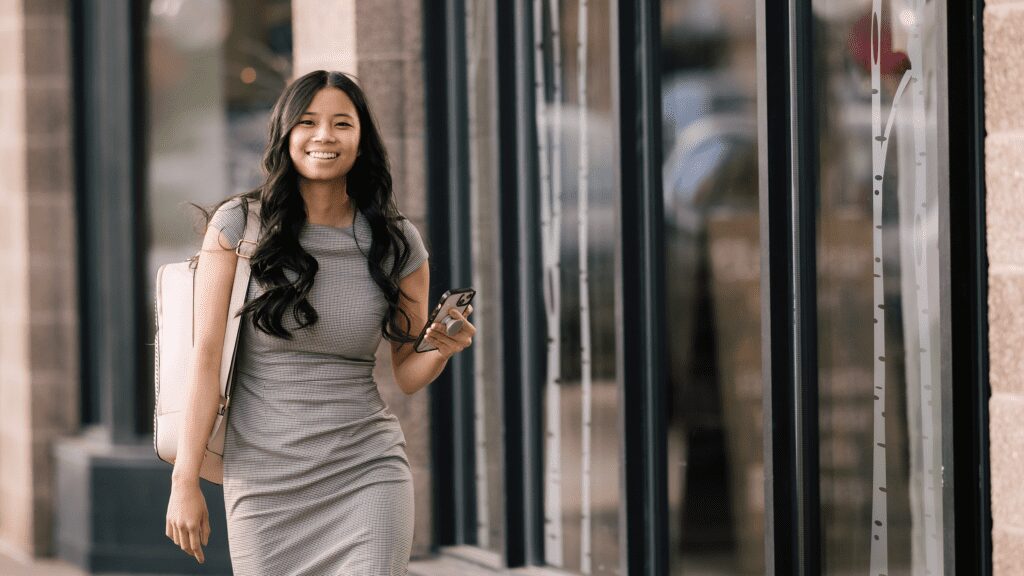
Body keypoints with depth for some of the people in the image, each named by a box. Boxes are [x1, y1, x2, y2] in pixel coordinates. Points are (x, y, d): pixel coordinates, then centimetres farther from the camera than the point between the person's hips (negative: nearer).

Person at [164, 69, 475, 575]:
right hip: (263, 478, -1)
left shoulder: (396, 241, 4)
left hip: (367, 473, 1)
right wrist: (185, 481, -8)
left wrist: (442, 349, -12)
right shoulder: (240, 225, -3)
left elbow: (407, 374, 11)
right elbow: (206, 357, -5)